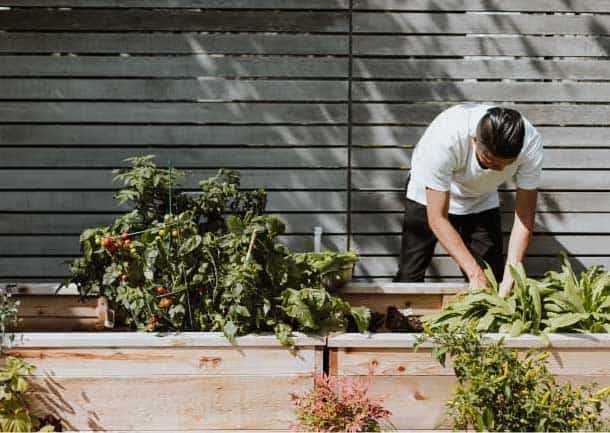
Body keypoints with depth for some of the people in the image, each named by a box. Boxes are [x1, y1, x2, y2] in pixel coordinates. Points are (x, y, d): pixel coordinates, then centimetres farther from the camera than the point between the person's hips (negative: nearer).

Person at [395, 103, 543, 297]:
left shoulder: (531, 143, -32)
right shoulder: (444, 138, -42)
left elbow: (524, 215, -24)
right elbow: (437, 218, -34)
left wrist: (511, 274, -35)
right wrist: (474, 273, -38)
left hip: (481, 201, 2)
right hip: (429, 196, -2)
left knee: (492, 279, -7)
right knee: (409, 278, -7)